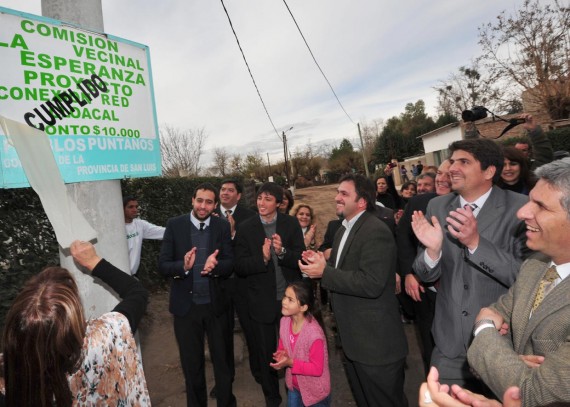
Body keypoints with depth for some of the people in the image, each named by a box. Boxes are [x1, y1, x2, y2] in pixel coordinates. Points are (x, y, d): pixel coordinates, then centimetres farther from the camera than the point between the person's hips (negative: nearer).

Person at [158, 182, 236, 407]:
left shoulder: (222, 226, -3)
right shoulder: (174, 224, -7)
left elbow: (230, 263, -7)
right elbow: (162, 265, -9)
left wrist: (215, 265, -28)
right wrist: (183, 266, -29)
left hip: (215, 304, 1)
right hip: (186, 305, -1)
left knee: (222, 358, 17)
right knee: (191, 362, 18)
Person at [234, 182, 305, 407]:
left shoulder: (291, 224, -5)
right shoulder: (245, 228, -7)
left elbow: (301, 259, -10)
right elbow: (240, 267, -10)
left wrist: (282, 251, -28)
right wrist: (262, 258, -27)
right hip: (262, 302, 0)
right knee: (266, 353, 17)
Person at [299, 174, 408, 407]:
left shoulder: (375, 232, -22)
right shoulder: (345, 229, 9)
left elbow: (371, 284, -30)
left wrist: (324, 272, -25)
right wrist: (320, 261, -4)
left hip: (377, 342, -9)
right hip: (353, 338, 10)